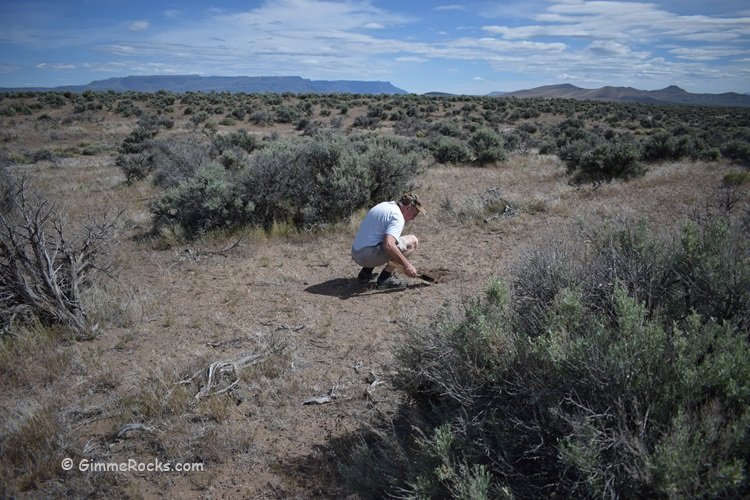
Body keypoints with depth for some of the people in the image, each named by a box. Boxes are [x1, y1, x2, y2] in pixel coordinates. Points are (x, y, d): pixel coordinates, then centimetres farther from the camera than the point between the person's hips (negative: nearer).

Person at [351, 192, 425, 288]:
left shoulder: (384, 205, 16)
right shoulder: (397, 217, -13)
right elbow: (388, 245, -28)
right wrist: (406, 265, -21)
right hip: (369, 255, -9)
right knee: (412, 241, -5)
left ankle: (365, 272, 19)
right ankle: (385, 277, -6)